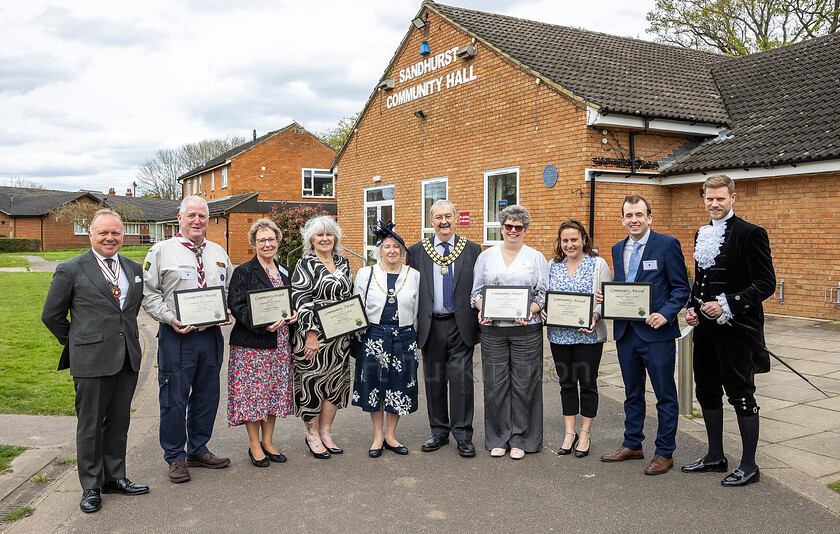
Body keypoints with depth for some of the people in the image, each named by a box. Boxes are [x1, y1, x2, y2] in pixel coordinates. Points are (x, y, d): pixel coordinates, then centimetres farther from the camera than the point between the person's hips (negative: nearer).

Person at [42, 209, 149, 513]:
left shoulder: (134, 270, 10)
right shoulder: (71, 270, -4)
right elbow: (51, 315, 3)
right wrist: (77, 343, 7)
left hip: (128, 359, 5)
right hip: (91, 361, -4)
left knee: (119, 422, 14)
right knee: (90, 425, 5)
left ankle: (114, 477, 28)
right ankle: (91, 486, 18)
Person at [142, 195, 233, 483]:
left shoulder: (218, 253, 13)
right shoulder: (162, 251, -2)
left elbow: (230, 289, 20)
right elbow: (149, 294, -3)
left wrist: (228, 312, 1)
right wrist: (169, 318, -16)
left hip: (211, 335, 5)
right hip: (177, 336, -5)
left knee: (207, 395, 12)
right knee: (174, 398, 1)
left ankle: (198, 450, 28)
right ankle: (175, 457, 16)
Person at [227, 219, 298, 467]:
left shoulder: (284, 271, 14)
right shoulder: (243, 272, -4)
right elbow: (236, 306, -11)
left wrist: (293, 314, -2)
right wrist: (263, 324, -23)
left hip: (280, 343, 5)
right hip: (252, 343, -5)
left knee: (275, 391, 9)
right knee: (253, 391, -2)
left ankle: (268, 442, 22)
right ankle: (254, 445, 13)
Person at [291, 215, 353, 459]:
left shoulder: (343, 262, 11)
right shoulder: (305, 264, -7)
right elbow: (301, 300, -13)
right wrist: (311, 334, -19)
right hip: (313, 334, -6)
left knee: (336, 381, 8)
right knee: (312, 381, 1)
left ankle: (325, 432, 20)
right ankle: (312, 434, 15)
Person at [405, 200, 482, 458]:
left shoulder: (472, 250, 5)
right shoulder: (416, 251, 6)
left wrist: (480, 324, 2)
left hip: (461, 326, -1)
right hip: (431, 326, 2)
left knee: (462, 378, -3)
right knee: (434, 380, 9)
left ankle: (463, 435, 7)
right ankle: (439, 431, 23)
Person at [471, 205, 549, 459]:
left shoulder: (536, 257, 7)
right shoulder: (486, 256, 11)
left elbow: (544, 293, 4)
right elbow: (476, 290, 11)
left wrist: (530, 311, -14)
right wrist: (482, 310, -8)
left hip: (526, 329, -1)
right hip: (493, 328, 1)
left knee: (524, 383, 2)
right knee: (496, 384, 4)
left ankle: (520, 439, 14)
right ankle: (498, 438, 17)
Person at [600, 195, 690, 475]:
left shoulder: (667, 244, -6)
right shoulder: (618, 249, 12)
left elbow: (681, 287, -6)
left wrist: (666, 314, -20)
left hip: (656, 333, -6)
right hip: (626, 333, 6)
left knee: (665, 395, 5)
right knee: (632, 393, 17)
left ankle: (665, 452, 16)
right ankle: (632, 444, 31)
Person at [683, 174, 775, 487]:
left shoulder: (750, 234, -10)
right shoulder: (702, 235, 13)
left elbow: (766, 283, -14)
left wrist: (727, 304, -22)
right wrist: (692, 308, 5)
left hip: (736, 329, -7)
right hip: (705, 328, 8)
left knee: (741, 395, 1)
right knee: (707, 391, 14)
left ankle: (749, 465, 15)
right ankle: (715, 457, 29)